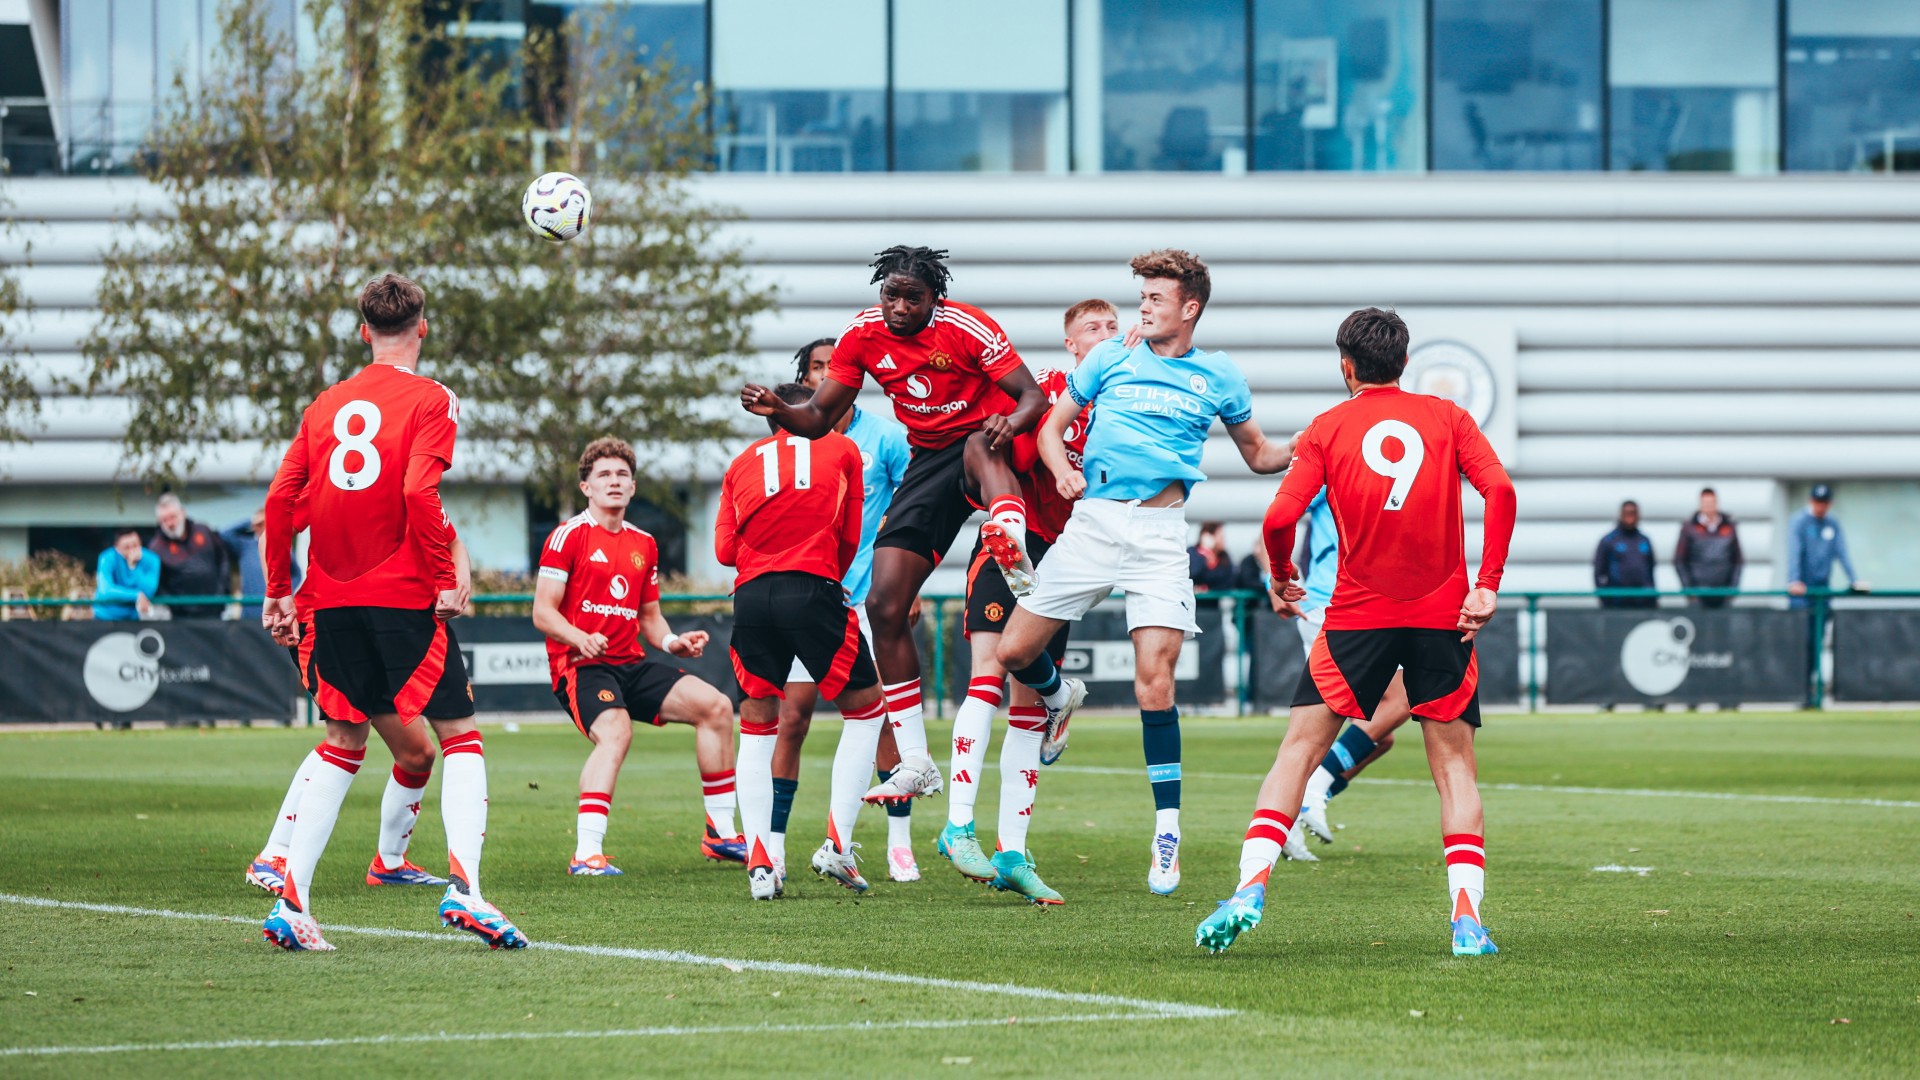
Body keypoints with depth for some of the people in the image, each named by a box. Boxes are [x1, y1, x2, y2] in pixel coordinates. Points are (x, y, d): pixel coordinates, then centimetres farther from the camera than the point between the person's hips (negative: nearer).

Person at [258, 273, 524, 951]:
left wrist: (278, 593, 14)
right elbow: (419, 493, -17)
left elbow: (281, 500, 7)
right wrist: (446, 580, -11)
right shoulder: (429, 400, -3)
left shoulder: (325, 405, 11)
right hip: (403, 597, -5)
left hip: (331, 601, 5)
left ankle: (292, 902, 4)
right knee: (459, 735, 3)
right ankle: (464, 887, -15)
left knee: (343, 744, 15)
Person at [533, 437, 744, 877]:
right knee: (615, 731, -34)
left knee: (715, 706, -5)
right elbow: (543, 612, -7)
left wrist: (673, 641, 4)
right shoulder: (569, 535, -3)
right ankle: (587, 853, -39)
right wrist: (581, 639, -25)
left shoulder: (644, 544, 18)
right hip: (581, 664, -7)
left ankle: (720, 834, 4)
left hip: (632, 664, 7)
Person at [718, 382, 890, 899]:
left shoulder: (743, 463, 20)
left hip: (751, 597, 3)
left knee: (756, 725, 14)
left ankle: (759, 863, 1)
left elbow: (725, 549, 11)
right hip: (813, 591, -3)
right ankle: (837, 845, 3)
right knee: (865, 709, 14)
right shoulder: (842, 449, 17)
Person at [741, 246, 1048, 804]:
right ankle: (915, 762, 1)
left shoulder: (966, 328, -16)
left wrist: (1013, 419, -41)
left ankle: (1013, 546, -74)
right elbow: (819, 418, 2)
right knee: (885, 605, -5)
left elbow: (1033, 395, -17)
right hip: (929, 460, 5)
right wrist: (777, 410, -21)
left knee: (978, 446, -44)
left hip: (989, 444, -5)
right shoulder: (864, 335, -2)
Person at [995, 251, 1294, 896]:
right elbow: (1052, 426, 15)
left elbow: (1258, 455, 21)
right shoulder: (1110, 359, 11)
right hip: (1093, 521, 2)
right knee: (1013, 653, -1)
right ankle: (1061, 696, 36)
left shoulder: (1219, 378, 11)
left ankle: (1167, 830, -4)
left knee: (1154, 682, -13)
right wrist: (1062, 469, -7)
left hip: (1160, 533, -2)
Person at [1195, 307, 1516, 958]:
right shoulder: (1447, 417, 6)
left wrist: (1282, 579, 13)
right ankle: (1467, 919, -5)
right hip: (1443, 613, 1)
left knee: (1300, 749, 6)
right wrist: (1487, 585, -7)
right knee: (1453, 764, 7)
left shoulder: (1328, 428, 3)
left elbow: (1280, 519, -6)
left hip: (1358, 613, -1)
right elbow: (1499, 491, -9)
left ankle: (1251, 888, -7)